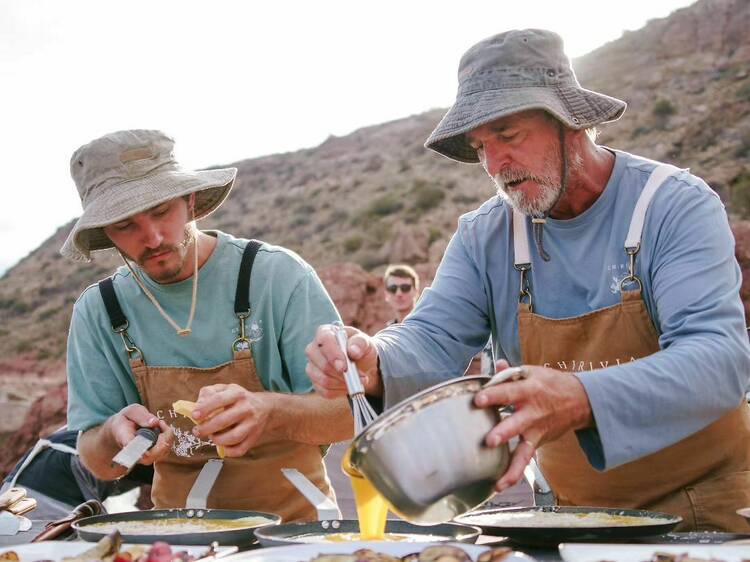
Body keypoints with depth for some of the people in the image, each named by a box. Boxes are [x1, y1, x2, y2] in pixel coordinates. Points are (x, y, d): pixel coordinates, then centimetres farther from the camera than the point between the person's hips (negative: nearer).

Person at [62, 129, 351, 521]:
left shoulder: (278, 275, -10)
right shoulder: (97, 311, -1)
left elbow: (348, 413, -10)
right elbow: (99, 465, 3)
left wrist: (267, 410, -31)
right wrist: (116, 436, -21)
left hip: (292, 519, -4)